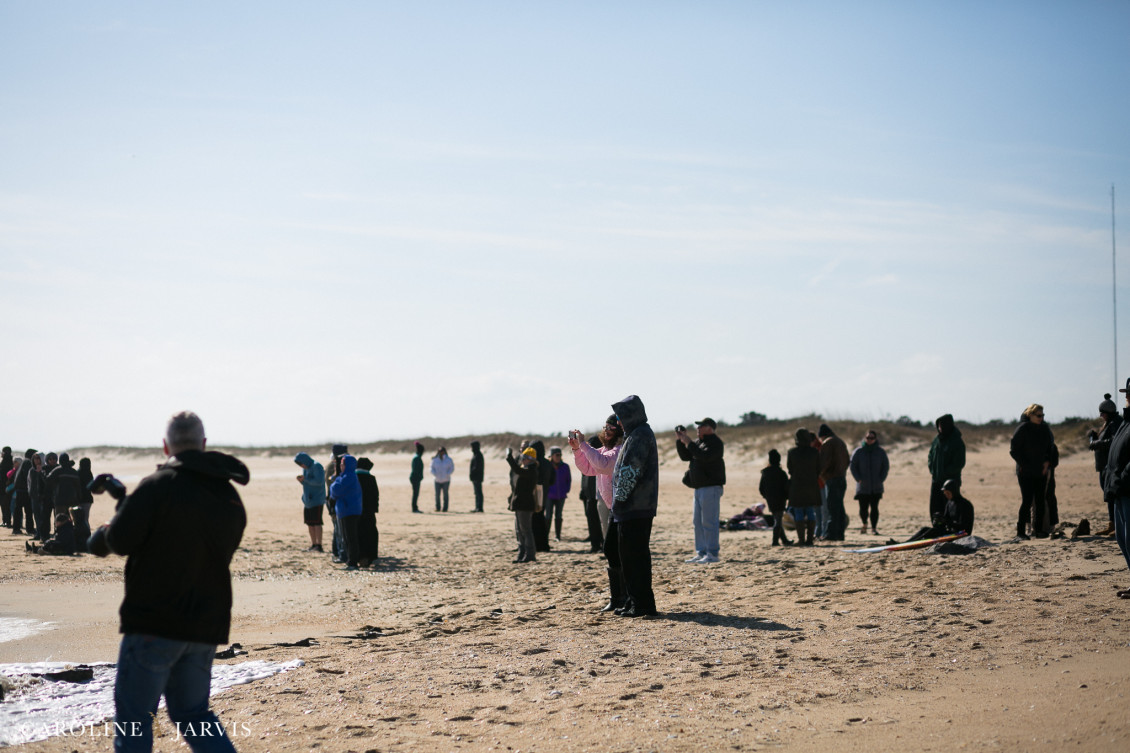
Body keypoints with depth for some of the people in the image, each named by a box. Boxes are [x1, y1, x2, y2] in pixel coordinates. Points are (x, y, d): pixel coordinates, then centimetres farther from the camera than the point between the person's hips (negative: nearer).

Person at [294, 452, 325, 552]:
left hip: (316, 499, -9)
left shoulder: (316, 466, -12)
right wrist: (301, 480, 2)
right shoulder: (306, 468, 15)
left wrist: (305, 479, -16)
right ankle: (313, 544, 16)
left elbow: (319, 481, -21)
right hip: (308, 499, 9)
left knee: (316, 522, -10)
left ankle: (319, 545, -10)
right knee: (309, 523, 9)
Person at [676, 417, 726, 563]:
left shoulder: (715, 443, -10)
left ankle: (712, 554, -8)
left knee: (709, 522, -10)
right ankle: (701, 553, 15)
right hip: (699, 488, 10)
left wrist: (688, 443, -20)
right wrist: (679, 440, 6)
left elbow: (705, 456, -25)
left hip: (711, 487, -9)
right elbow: (685, 456, 19)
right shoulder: (699, 442, 17)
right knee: (698, 522, 10)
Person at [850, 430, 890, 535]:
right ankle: (864, 524, 26)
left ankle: (874, 528, 5)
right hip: (862, 487, -1)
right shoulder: (858, 451, 1)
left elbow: (886, 467, 10)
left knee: (874, 507, -2)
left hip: (876, 487, 1)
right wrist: (858, 479, -7)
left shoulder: (881, 452, 6)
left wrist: (881, 479, -2)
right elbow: (852, 466, 3)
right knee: (863, 507, 0)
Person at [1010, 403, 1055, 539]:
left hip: (1041, 472, 6)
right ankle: (1020, 531, -5)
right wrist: (1024, 465, -14)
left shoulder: (1044, 428, 8)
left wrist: (1047, 462, 3)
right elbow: (1013, 450, -9)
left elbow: (1050, 446, 19)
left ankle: (1038, 530, 14)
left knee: (1040, 501, 6)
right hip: (1026, 472, -6)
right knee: (1027, 500, -10)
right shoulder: (1022, 429, -9)